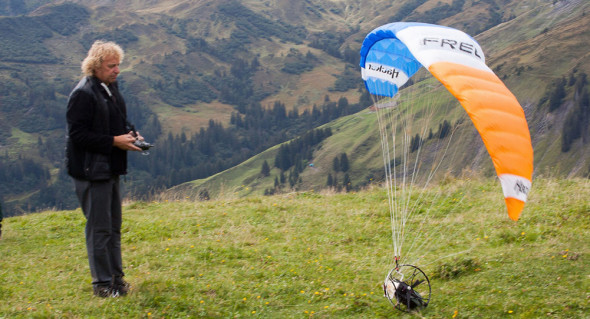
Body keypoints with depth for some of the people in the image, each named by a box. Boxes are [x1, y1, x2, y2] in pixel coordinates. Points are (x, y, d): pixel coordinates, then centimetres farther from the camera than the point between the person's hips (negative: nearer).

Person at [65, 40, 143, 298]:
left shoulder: (111, 88, 10)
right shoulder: (83, 94, -18)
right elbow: (78, 134, -20)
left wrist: (130, 134, 3)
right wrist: (114, 141, -20)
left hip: (111, 168, 9)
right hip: (91, 169, -9)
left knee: (113, 226, 16)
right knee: (99, 227, -2)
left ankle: (115, 277, 26)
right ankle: (102, 283, 7)